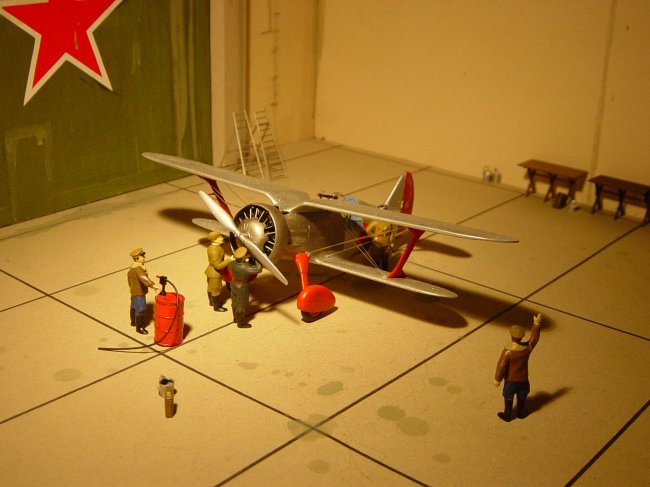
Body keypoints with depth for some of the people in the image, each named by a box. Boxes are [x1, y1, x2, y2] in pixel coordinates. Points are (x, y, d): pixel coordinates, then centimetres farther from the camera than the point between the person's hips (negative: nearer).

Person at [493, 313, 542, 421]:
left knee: (508, 398, 19)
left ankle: (507, 416, 36)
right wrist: (537, 324, -3)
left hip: (510, 379, -3)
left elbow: (501, 366, -22)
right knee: (522, 397, 26)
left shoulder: (507, 351, -31)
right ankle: (521, 414, 45)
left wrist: (497, 379, -9)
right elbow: (534, 338, -4)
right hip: (523, 378, 3)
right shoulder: (527, 348, -22)